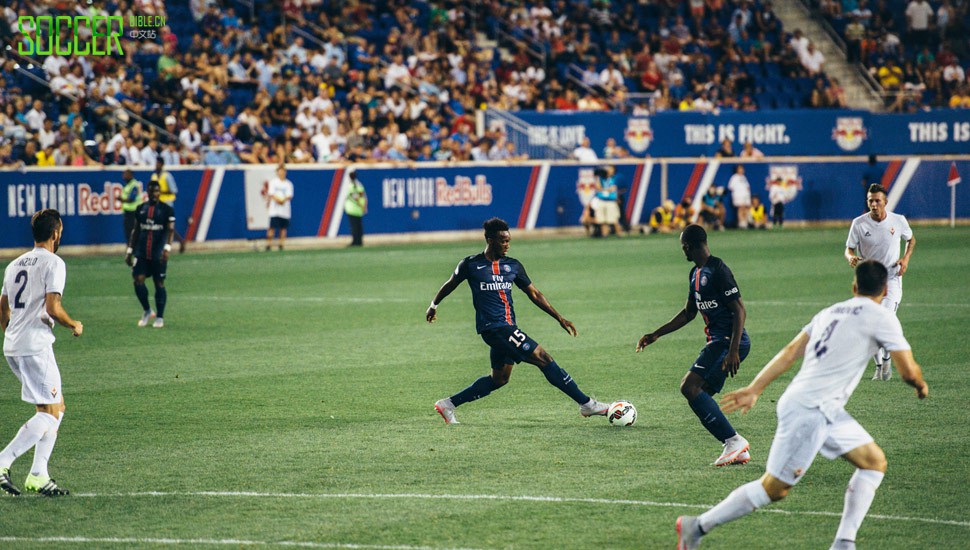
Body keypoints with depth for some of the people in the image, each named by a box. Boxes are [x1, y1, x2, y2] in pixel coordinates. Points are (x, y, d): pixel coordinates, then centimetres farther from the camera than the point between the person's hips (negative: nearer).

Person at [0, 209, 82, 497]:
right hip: (36, 346, -8)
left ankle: (38, 475, 7)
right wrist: (74, 325, 0)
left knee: (57, 407, 14)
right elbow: (53, 308, -17)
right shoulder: (53, 263, -7)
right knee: (49, 413, -5)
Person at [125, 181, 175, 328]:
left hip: (158, 254, -3)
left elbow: (170, 230, -9)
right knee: (138, 280, -8)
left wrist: (167, 248, -25)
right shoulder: (141, 209, 11)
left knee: (159, 283, 1)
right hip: (141, 253, 3)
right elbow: (136, 231, 17)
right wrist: (129, 251, 15)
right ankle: (147, 311, 13)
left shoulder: (167, 210, -1)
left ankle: (160, 317, 12)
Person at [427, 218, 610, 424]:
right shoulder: (471, 265, -4)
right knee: (543, 358, -12)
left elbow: (534, 294, 13)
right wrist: (434, 305, 25)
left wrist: (559, 318, 8)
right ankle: (586, 404, -10)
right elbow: (450, 284, 12)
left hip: (508, 328, 7)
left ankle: (448, 404, 25)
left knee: (499, 379, 14)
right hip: (492, 327, -7)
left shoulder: (513, 266, 9)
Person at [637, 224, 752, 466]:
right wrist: (656, 335, 25)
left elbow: (739, 311, -17)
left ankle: (733, 440, -18)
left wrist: (733, 351, -24)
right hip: (717, 342, 10)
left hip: (730, 341, -10)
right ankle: (738, 450, 5)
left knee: (690, 387, -18)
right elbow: (688, 313, 27)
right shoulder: (696, 273, 16)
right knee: (701, 396, 5)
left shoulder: (718, 270, -14)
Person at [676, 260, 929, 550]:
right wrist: (920, 385, 17)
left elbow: (790, 352, 14)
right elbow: (909, 371, -5)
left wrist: (755, 388, 15)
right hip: (809, 410, -9)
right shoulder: (881, 318, -5)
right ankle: (697, 526, 5)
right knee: (774, 489, -3)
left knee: (875, 462, 11)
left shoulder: (831, 312, 17)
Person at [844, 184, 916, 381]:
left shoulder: (899, 221, -5)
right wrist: (851, 257, -24)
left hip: (892, 278, -1)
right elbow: (849, 248, -1)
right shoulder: (859, 223, -7)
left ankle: (887, 358, 6)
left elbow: (911, 240, 14)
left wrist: (906, 258, -4)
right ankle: (879, 366, 20)